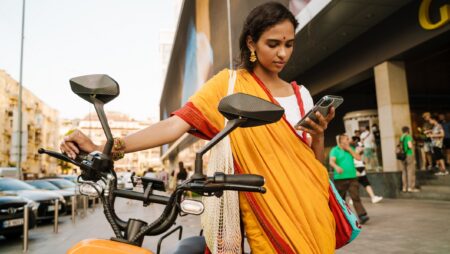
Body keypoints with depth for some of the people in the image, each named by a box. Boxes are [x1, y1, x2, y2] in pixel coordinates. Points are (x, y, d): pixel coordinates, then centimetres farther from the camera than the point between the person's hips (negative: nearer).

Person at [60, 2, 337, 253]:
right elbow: (175, 125, -17)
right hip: (267, 213, -4)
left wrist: (318, 136, -13)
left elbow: (315, 164, 9)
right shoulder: (229, 84, -5)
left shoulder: (301, 94, 7)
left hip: (309, 207, 4)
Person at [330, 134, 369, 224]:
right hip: (340, 178, -2)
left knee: (356, 197, -8)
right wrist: (336, 167, -34)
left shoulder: (351, 149, 15)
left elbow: (358, 158, 4)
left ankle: (362, 215, -12)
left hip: (352, 177, 2)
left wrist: (349, 149, -3)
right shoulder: (335, 150, 0)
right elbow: (331, 161, -13)